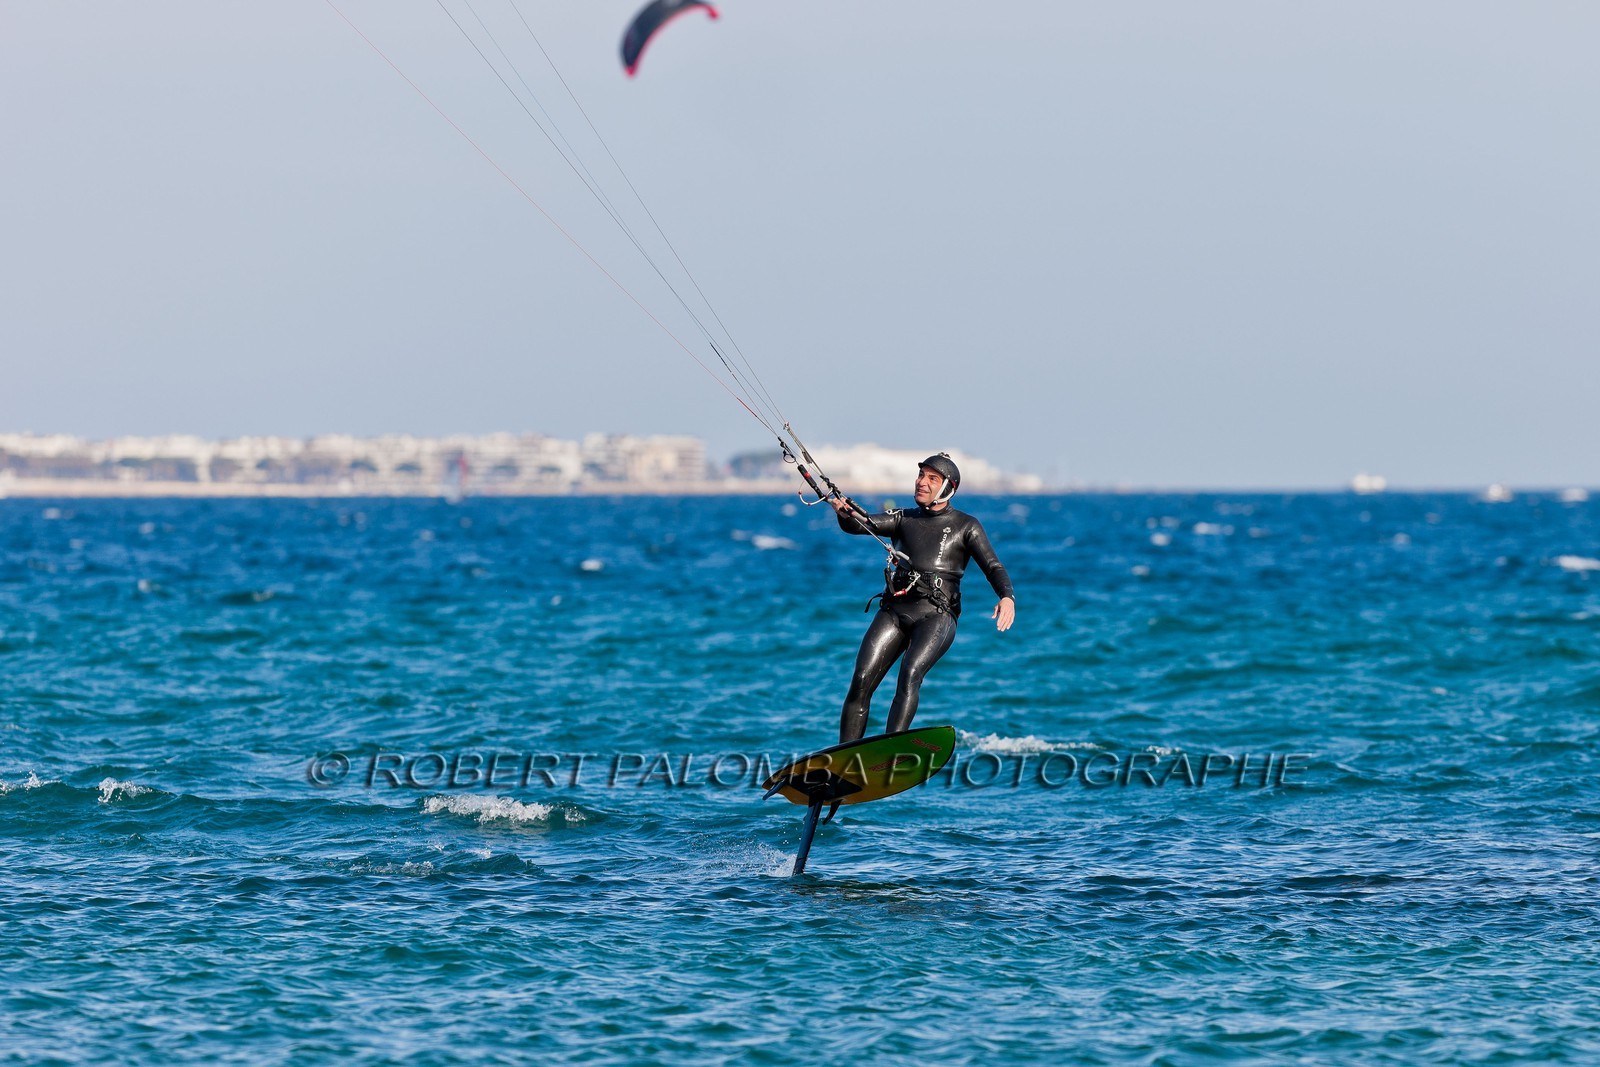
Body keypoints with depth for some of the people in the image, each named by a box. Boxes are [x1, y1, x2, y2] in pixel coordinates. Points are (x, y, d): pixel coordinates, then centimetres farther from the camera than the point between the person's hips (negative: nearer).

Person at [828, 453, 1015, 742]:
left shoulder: (965, 526, 11)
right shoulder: (903, 520, 20)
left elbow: (992, 567, 1)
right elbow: (862, 525, 4)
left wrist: (1007, 598, -20)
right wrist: (845, 513, -20)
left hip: (936, 615, -3)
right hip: (894, 611, 3)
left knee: (910, 672, -30)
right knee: (861, 681, -13)